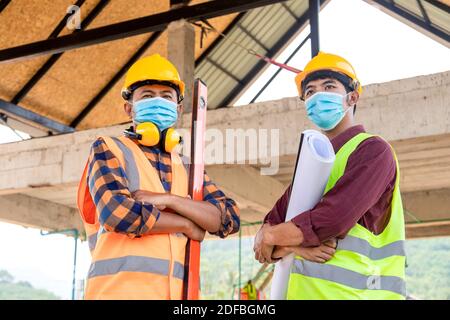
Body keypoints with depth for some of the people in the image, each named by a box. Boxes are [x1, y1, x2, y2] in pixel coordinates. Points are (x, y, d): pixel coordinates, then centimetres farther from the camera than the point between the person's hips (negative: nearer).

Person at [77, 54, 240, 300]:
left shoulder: (188, 169, 18)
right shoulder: (109, 149, 5)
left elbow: (230, 219, 5)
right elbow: (117, 213, -11)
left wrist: (169, 200, -9)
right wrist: (188, 226, -1)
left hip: (178, 291, 4)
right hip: (119, 289, -4)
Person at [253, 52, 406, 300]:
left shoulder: (373, 150, -9)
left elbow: (331, 219, -21)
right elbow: (272, 224, 7)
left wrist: (272, 237, -7)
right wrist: (293, 244, -14)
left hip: (353, 291, -7)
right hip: (303, 290, 7)